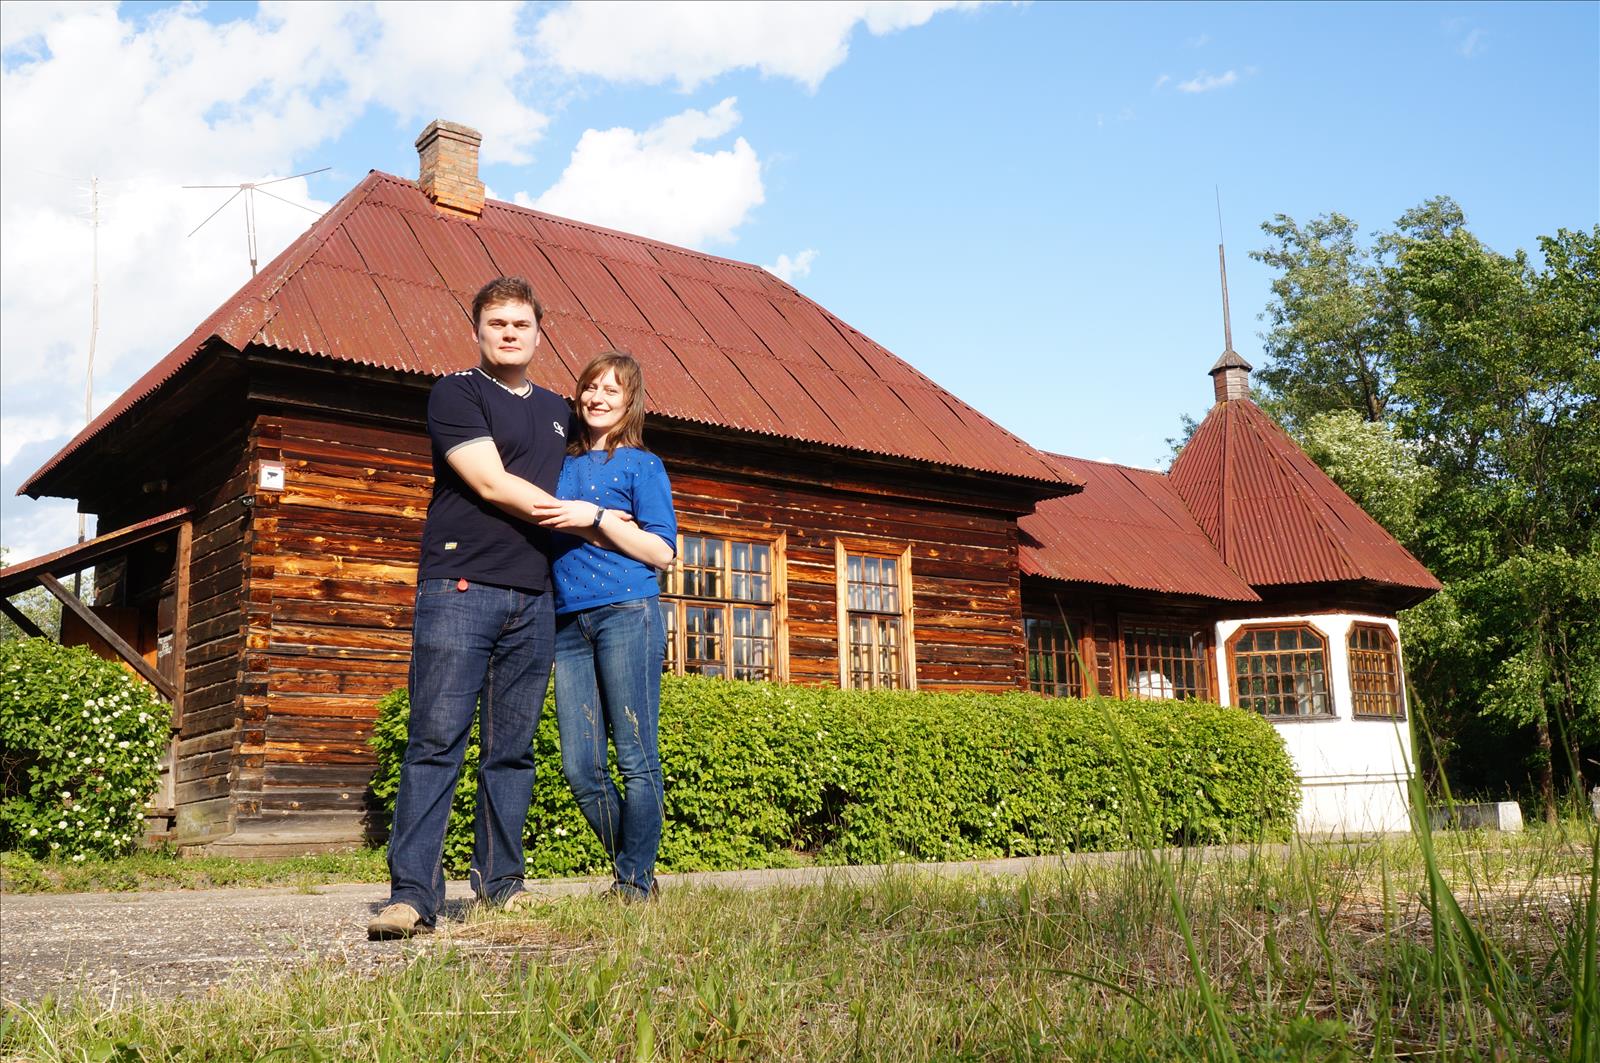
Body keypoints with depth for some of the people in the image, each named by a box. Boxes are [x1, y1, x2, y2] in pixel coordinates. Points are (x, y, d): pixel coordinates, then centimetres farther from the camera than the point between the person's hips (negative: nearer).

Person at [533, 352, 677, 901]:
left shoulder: (642, 465, 5)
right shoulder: (563, 464, 20)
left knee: (636, 759, -4)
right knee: (580, 767, 1)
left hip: (626, 613, -5)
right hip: (568, 623, 5)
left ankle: (635, 882, 7)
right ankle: (632, 868, 18)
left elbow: (662, 551, -4)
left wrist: (595, 518, -12)